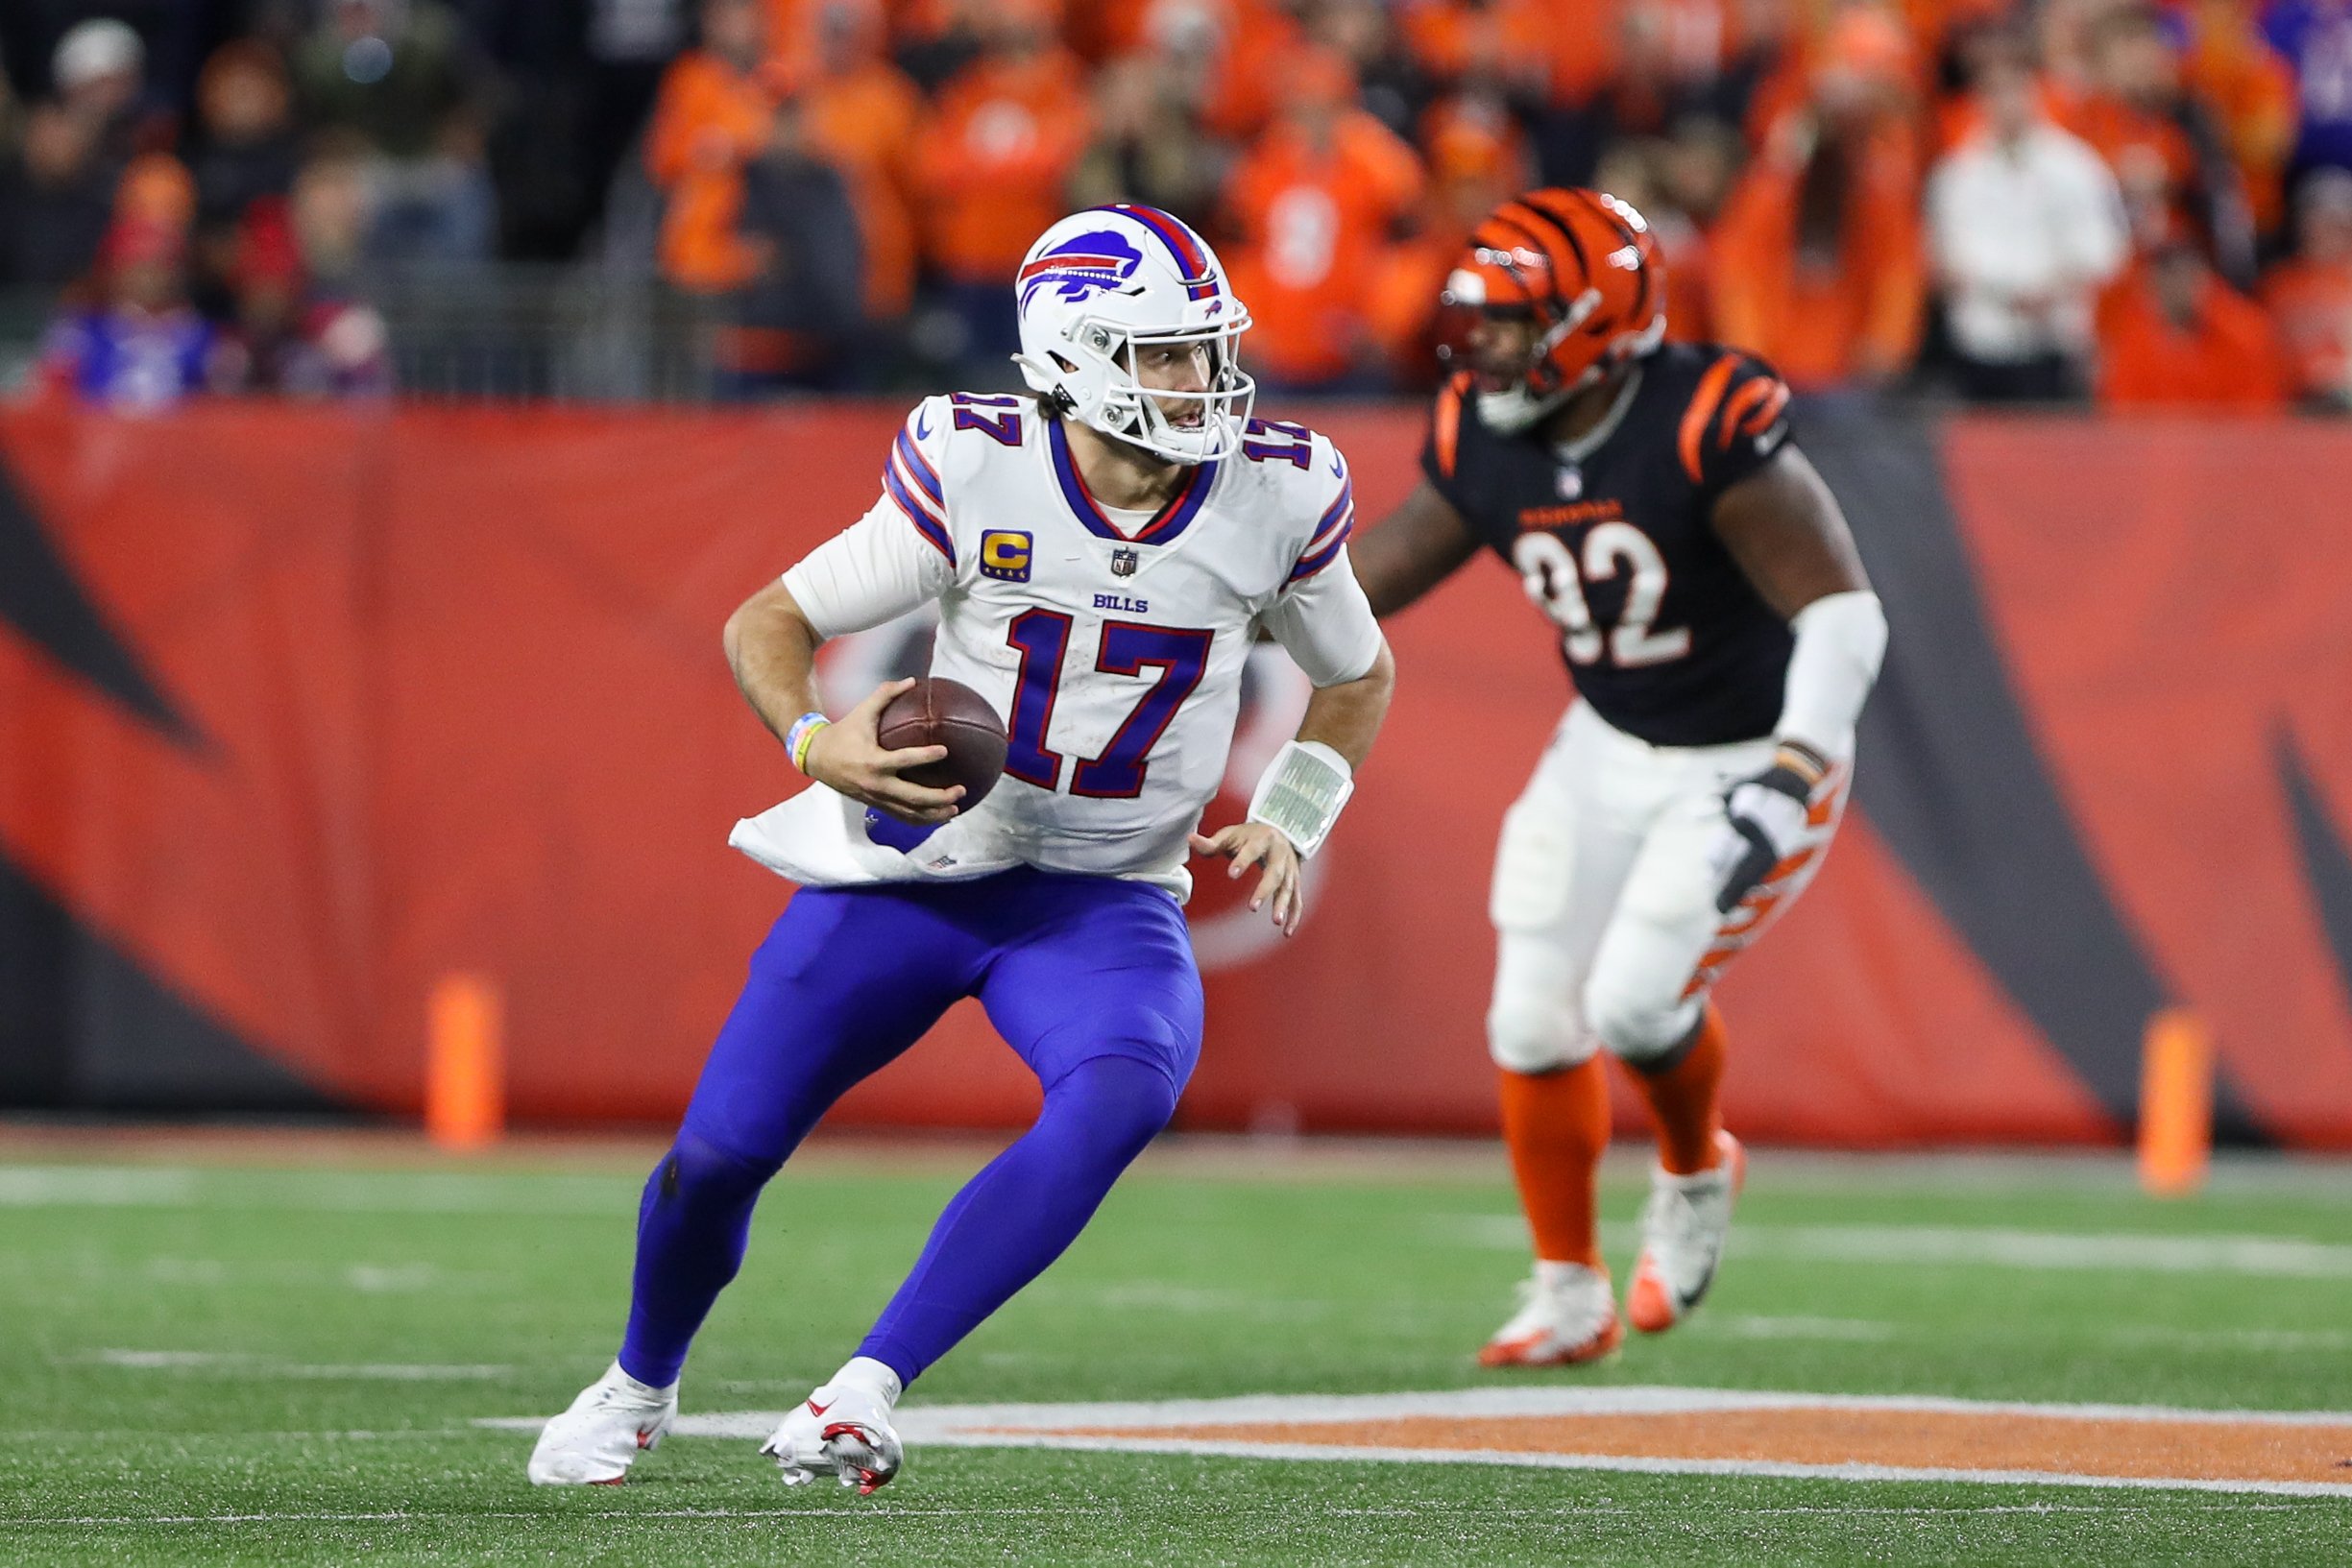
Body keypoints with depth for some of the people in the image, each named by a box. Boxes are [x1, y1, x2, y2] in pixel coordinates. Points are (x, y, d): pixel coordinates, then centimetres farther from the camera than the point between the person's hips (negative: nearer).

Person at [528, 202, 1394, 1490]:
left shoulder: (1276, 499, -9)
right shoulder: (975, 477, -16)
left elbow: (1357, 678, 11)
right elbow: (768, 623, -6)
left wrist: (1290, 821, -4)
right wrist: (815, 741, -26)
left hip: (1104, 902, 1)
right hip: (916, 868, -1)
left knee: (1123, 1096, -31)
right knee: (724, 1149, 1)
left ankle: (862, 1394, -27)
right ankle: (640, 1386, 35)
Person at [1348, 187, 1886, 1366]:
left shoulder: (1708, 430, -27)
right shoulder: (1484, 444, -7)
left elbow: (1843, 612, -28)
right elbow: (1373, 574, 5)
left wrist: (1789, 779, -37)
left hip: (1748, 763, -6)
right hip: (1607, 749, 6)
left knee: (1635, 1001, -17)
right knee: (1534, 1020, 0)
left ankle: (1695, 1176, 17)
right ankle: (1568, 1296, 17)